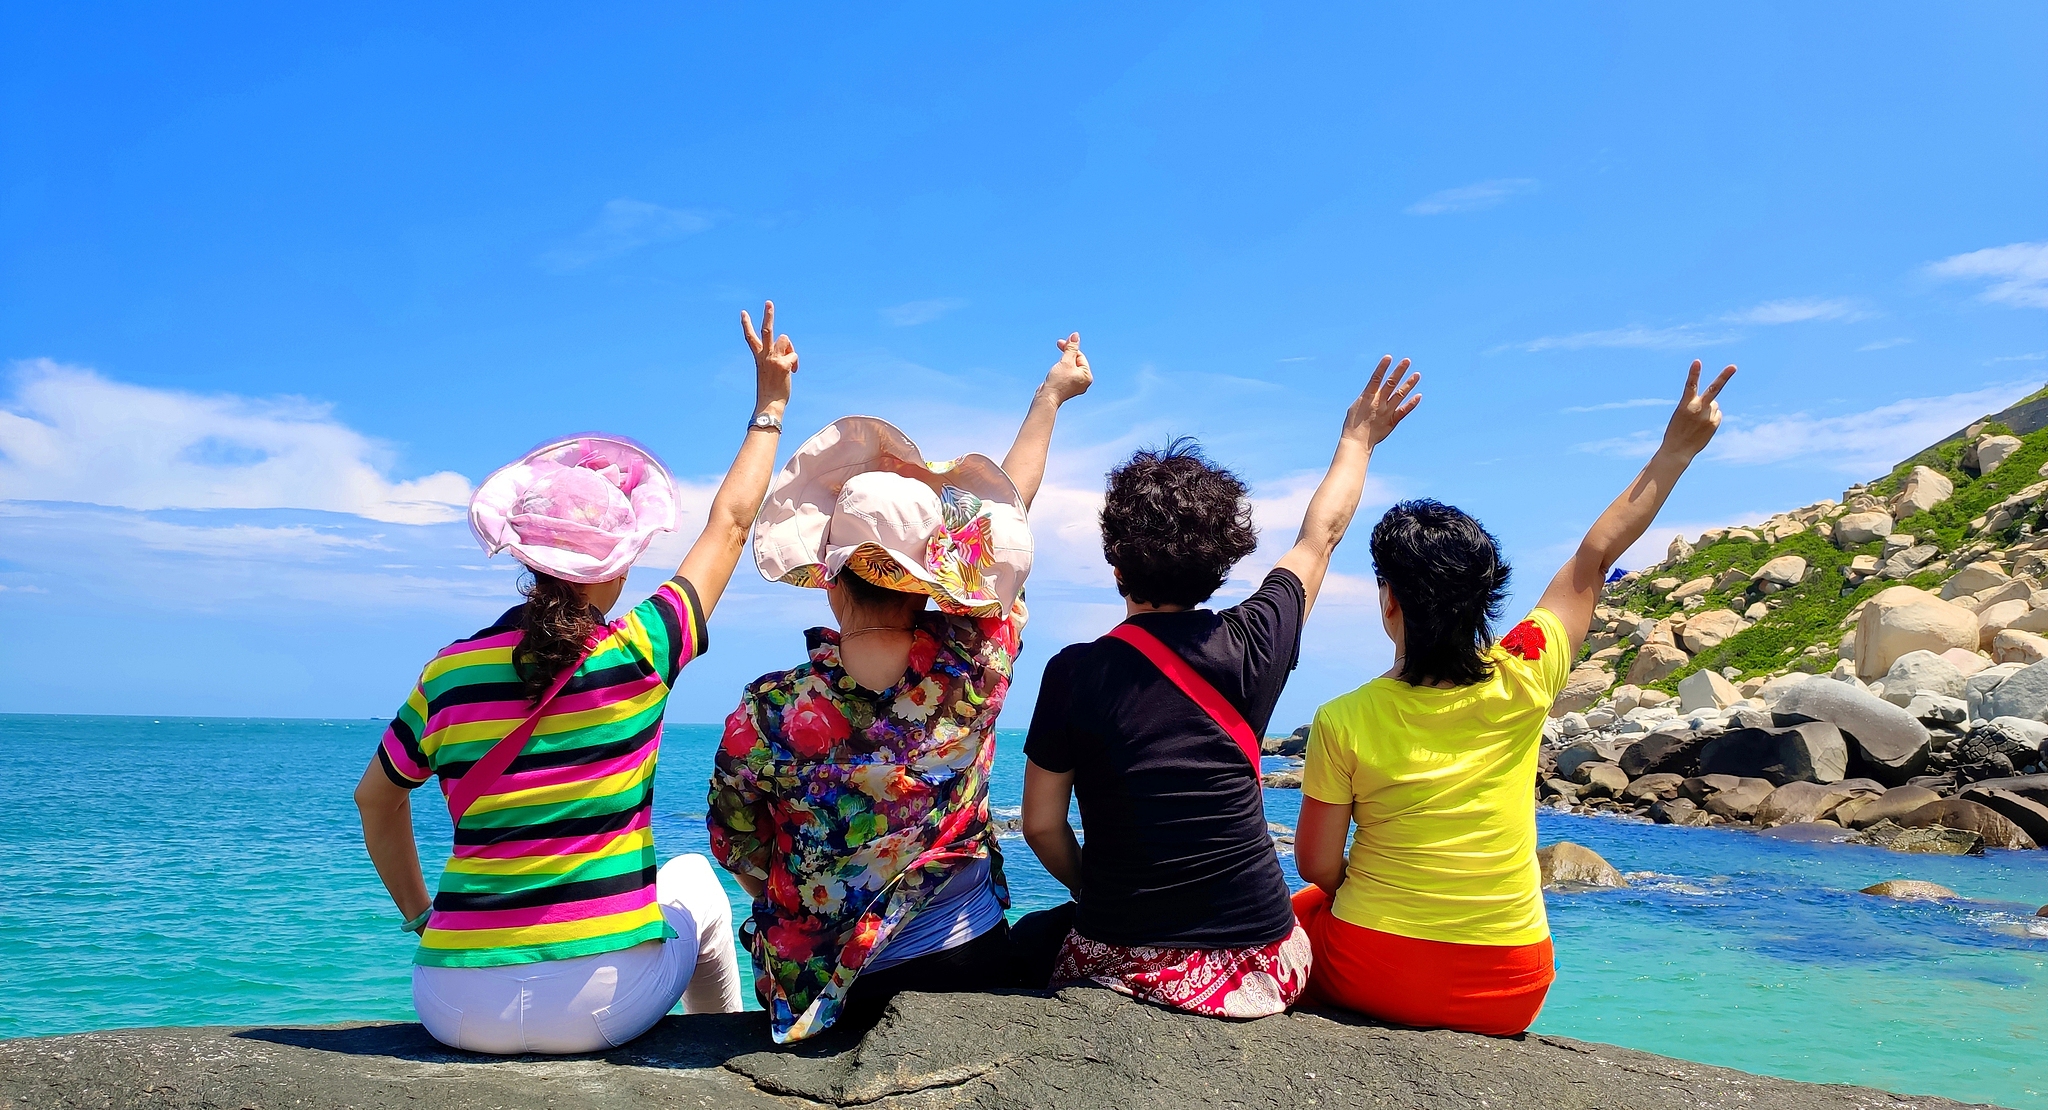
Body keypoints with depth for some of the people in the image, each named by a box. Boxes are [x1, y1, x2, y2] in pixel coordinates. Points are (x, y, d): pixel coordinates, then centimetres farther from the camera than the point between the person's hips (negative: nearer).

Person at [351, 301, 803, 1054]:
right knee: (694, 881, 29)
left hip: (458, 1010, 3)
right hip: (602, 1005, -3)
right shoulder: (637, 652, -10)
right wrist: (770, 404, 17)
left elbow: (376, 801, 15)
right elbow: (728, 525, 4)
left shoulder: (448, 673, -2)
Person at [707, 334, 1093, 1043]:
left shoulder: (768, 713, -20)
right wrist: (1051, 394, 13)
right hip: (976, 963, 1)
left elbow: (735, 845, -4)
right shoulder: (972, 665, -17)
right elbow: (1009, 503, -2)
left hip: (825, 985, -1)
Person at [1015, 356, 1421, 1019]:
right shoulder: (1251, 646, -7)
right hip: (1259, 969, 2)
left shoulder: (1075, 673, -12)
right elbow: (1320, 535, 10)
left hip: (1122, 962, -1)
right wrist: (1357, 440, 27)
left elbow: (1041, 825, -3)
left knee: (1028, 940, 29)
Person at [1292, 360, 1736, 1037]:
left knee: (1298, 912, 28)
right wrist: (1677, 448, 10)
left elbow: (1317, 866, -9)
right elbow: (1595, 557, -1)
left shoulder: (1343, 722, -17)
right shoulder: (1522, 684, -12)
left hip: (1371, 977, -2)